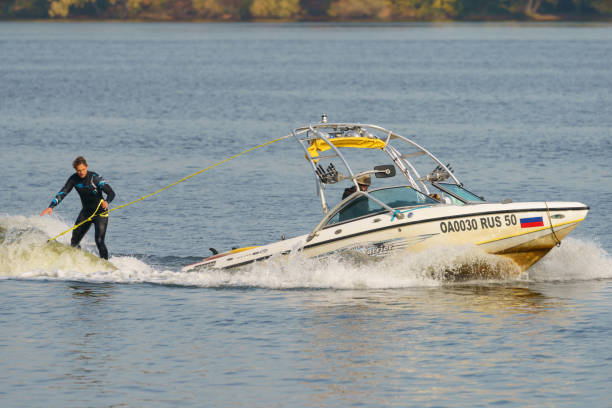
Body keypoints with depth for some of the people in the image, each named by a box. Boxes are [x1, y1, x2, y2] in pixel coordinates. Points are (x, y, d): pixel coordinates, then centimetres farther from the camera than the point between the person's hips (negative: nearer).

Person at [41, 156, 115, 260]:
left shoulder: (95, 178, -20)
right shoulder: (74, 179, -6)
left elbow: (111, 193, -25)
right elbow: (62, 193, -7)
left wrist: (106, 201, -48)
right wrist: (51, 207, -21)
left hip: (100, 212, -6)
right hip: (86, 211, 6)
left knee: (99, 240, -19)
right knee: (74, 241, 3)